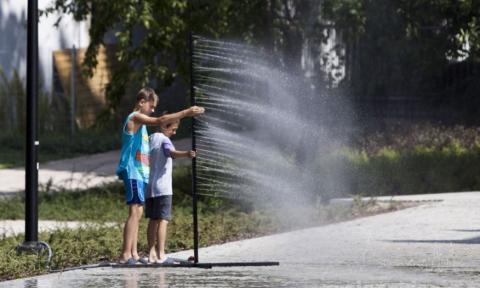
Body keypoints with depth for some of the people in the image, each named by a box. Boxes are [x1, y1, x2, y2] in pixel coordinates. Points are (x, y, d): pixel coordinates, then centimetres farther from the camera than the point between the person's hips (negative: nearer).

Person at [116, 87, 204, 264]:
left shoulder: (139, 120, 21)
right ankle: (125, 255, -18)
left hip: (140, 172, 11)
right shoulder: (135, 117, -11)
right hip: (133, 172, -11)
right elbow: (160, 121, -23)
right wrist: (186, 113, -24)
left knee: (137, 213, 10)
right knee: (134, 212, -14)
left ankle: (133, 253, 11)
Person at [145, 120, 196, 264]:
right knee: (163, 220, -10)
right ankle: (160, 255, -17)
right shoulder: (164, 140, -9)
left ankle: (152, 254, 15)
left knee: (153, 220, 13)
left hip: (149, 187, 8)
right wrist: (186, 154, -49)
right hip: (162, 187, -8)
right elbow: (171, 152, -32)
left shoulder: (150, 139, 15)